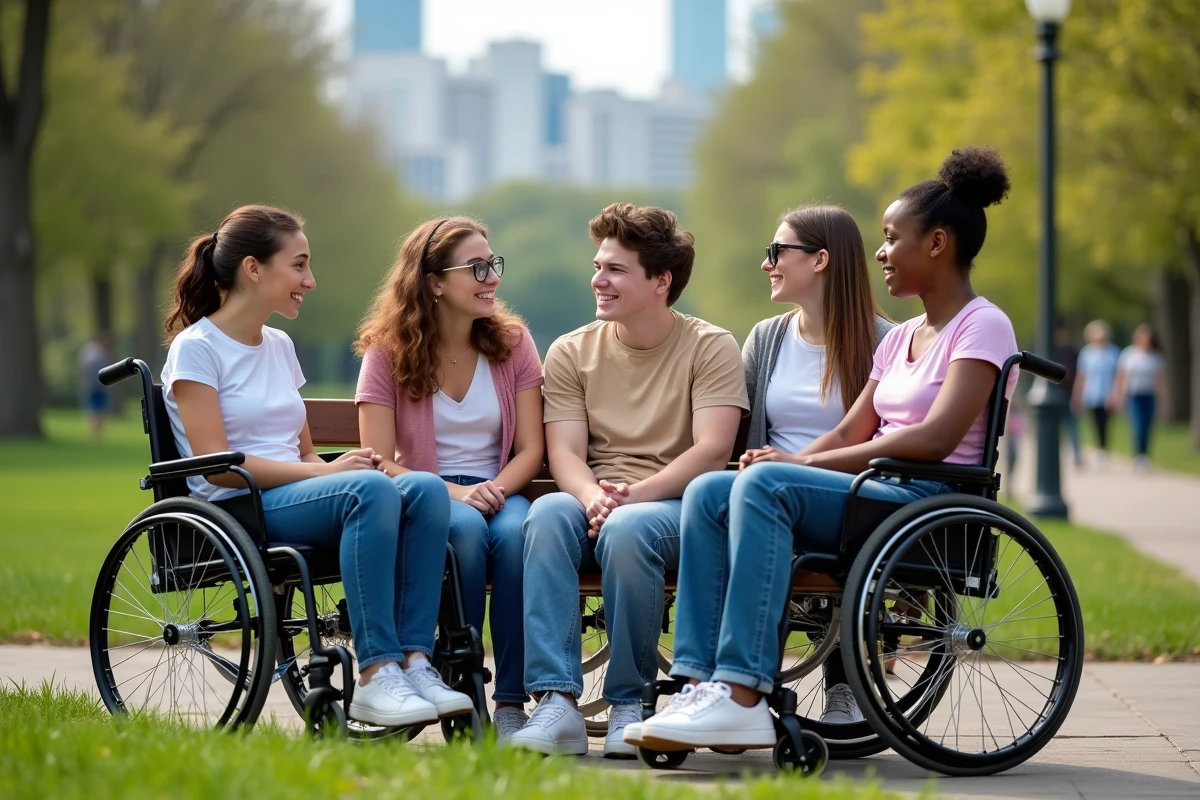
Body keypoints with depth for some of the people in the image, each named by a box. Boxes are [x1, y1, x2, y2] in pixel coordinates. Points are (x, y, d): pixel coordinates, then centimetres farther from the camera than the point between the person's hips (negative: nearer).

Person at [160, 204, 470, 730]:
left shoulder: (279, 346, 22)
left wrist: (338, 465, -4)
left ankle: (414, 662, -30)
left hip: (294, 498, 7)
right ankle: (374, 677, -38)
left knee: (425, 488, -22)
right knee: (370, 489, -35)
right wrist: (330, 472, -17)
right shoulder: (195, 349, -1)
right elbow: (217, 465, -12)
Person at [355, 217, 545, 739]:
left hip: (499, 492, 2)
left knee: (515, 532, -34)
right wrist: (454, 493, -23)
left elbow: (531, 450, 3)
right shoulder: (388, 353, -1)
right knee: (466, 529, -37)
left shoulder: (512, 342, 7)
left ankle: (511, 705, -30)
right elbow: (380, 465, -8)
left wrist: (495, 489, -19)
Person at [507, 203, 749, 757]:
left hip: (676, 505, -3)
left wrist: (632, 495, -24)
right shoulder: (571, 352, 13)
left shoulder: (710, 347, 3)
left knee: (628, 528, -37)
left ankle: (630, 703, -21)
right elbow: (565, 453, 1)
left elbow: (712, 451, -10)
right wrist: (593, 497, -23)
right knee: (548, 513, -32)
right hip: (593, 500, 3)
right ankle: (557, 705, -38)